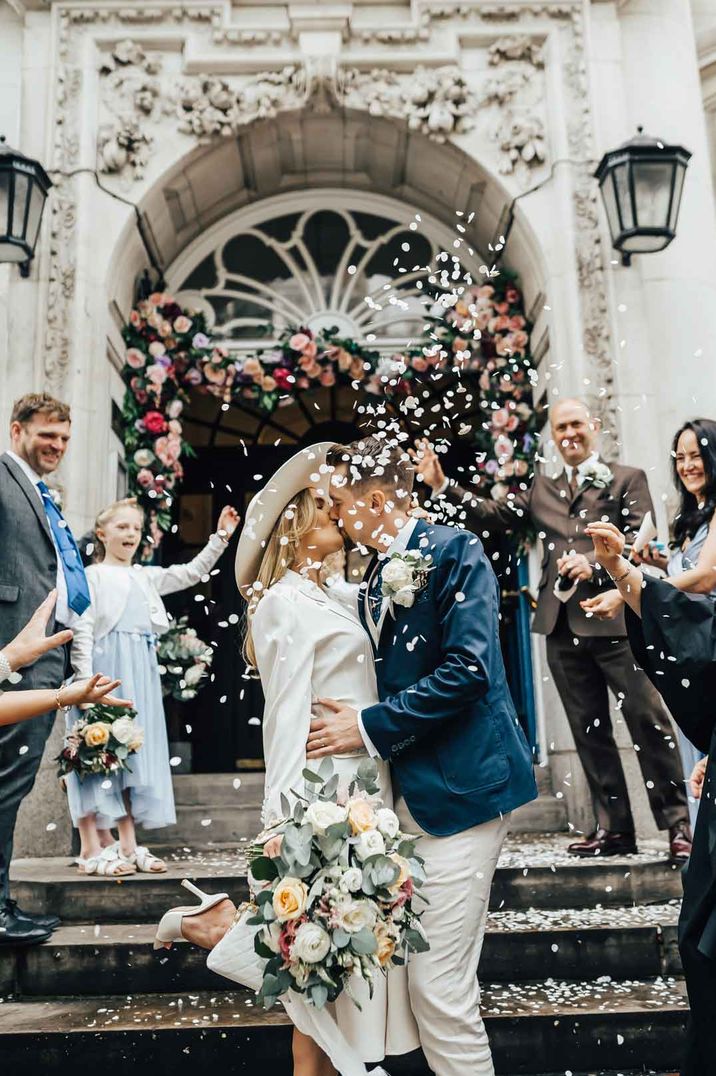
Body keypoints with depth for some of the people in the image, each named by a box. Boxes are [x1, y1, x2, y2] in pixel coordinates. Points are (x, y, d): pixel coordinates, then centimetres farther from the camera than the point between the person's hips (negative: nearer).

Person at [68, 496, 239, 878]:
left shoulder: (146, 577, 18)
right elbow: (81, 632, -7)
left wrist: (220, 537, 9)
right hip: (105, 671, -6)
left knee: (134, 751, 7)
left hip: (140, 673, 6)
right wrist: (86, 681, -16)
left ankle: (126, 845, 14)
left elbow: (192, 573, 17)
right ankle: (91, 849, 2)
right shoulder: (92, 576, 0)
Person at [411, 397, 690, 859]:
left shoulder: (627, 479, 5)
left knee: (649, 721, -1)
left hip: (617, 619, -4)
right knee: (590, 731, 9)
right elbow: (494, 514, 11)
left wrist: (595, 564, -20)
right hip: (563, 628, 5)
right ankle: (614, 828, 19)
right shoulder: (541, 489, 18)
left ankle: (677, 823, 12)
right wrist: (442, 485, 2)